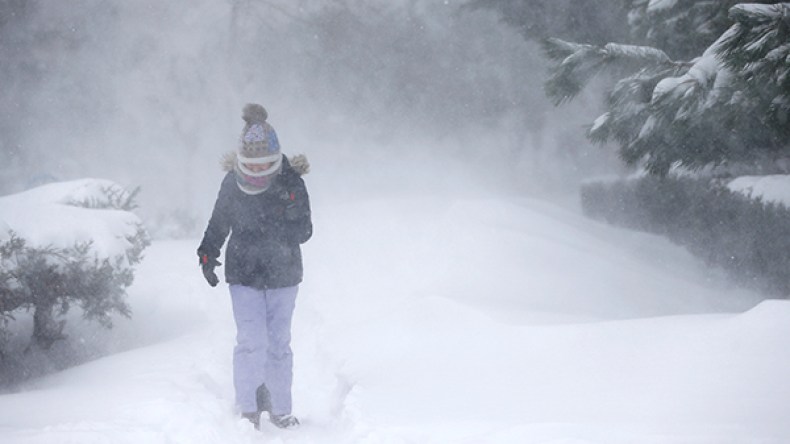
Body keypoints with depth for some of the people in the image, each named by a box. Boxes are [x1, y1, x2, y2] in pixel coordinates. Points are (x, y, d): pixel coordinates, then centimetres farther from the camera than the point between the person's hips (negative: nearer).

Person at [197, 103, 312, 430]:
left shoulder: (291, 182, -10)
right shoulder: (232, 183, -6)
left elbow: (304, 231, -10)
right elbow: (218, 223, 8)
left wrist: (275, 229, -27)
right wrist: (207, 253, -4)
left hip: (282, 273, 0)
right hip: (244, 273, 0)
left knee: (279, 342, 9)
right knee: (251, 342, -10)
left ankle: (280, 408, 22)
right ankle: (248, 409, 2)